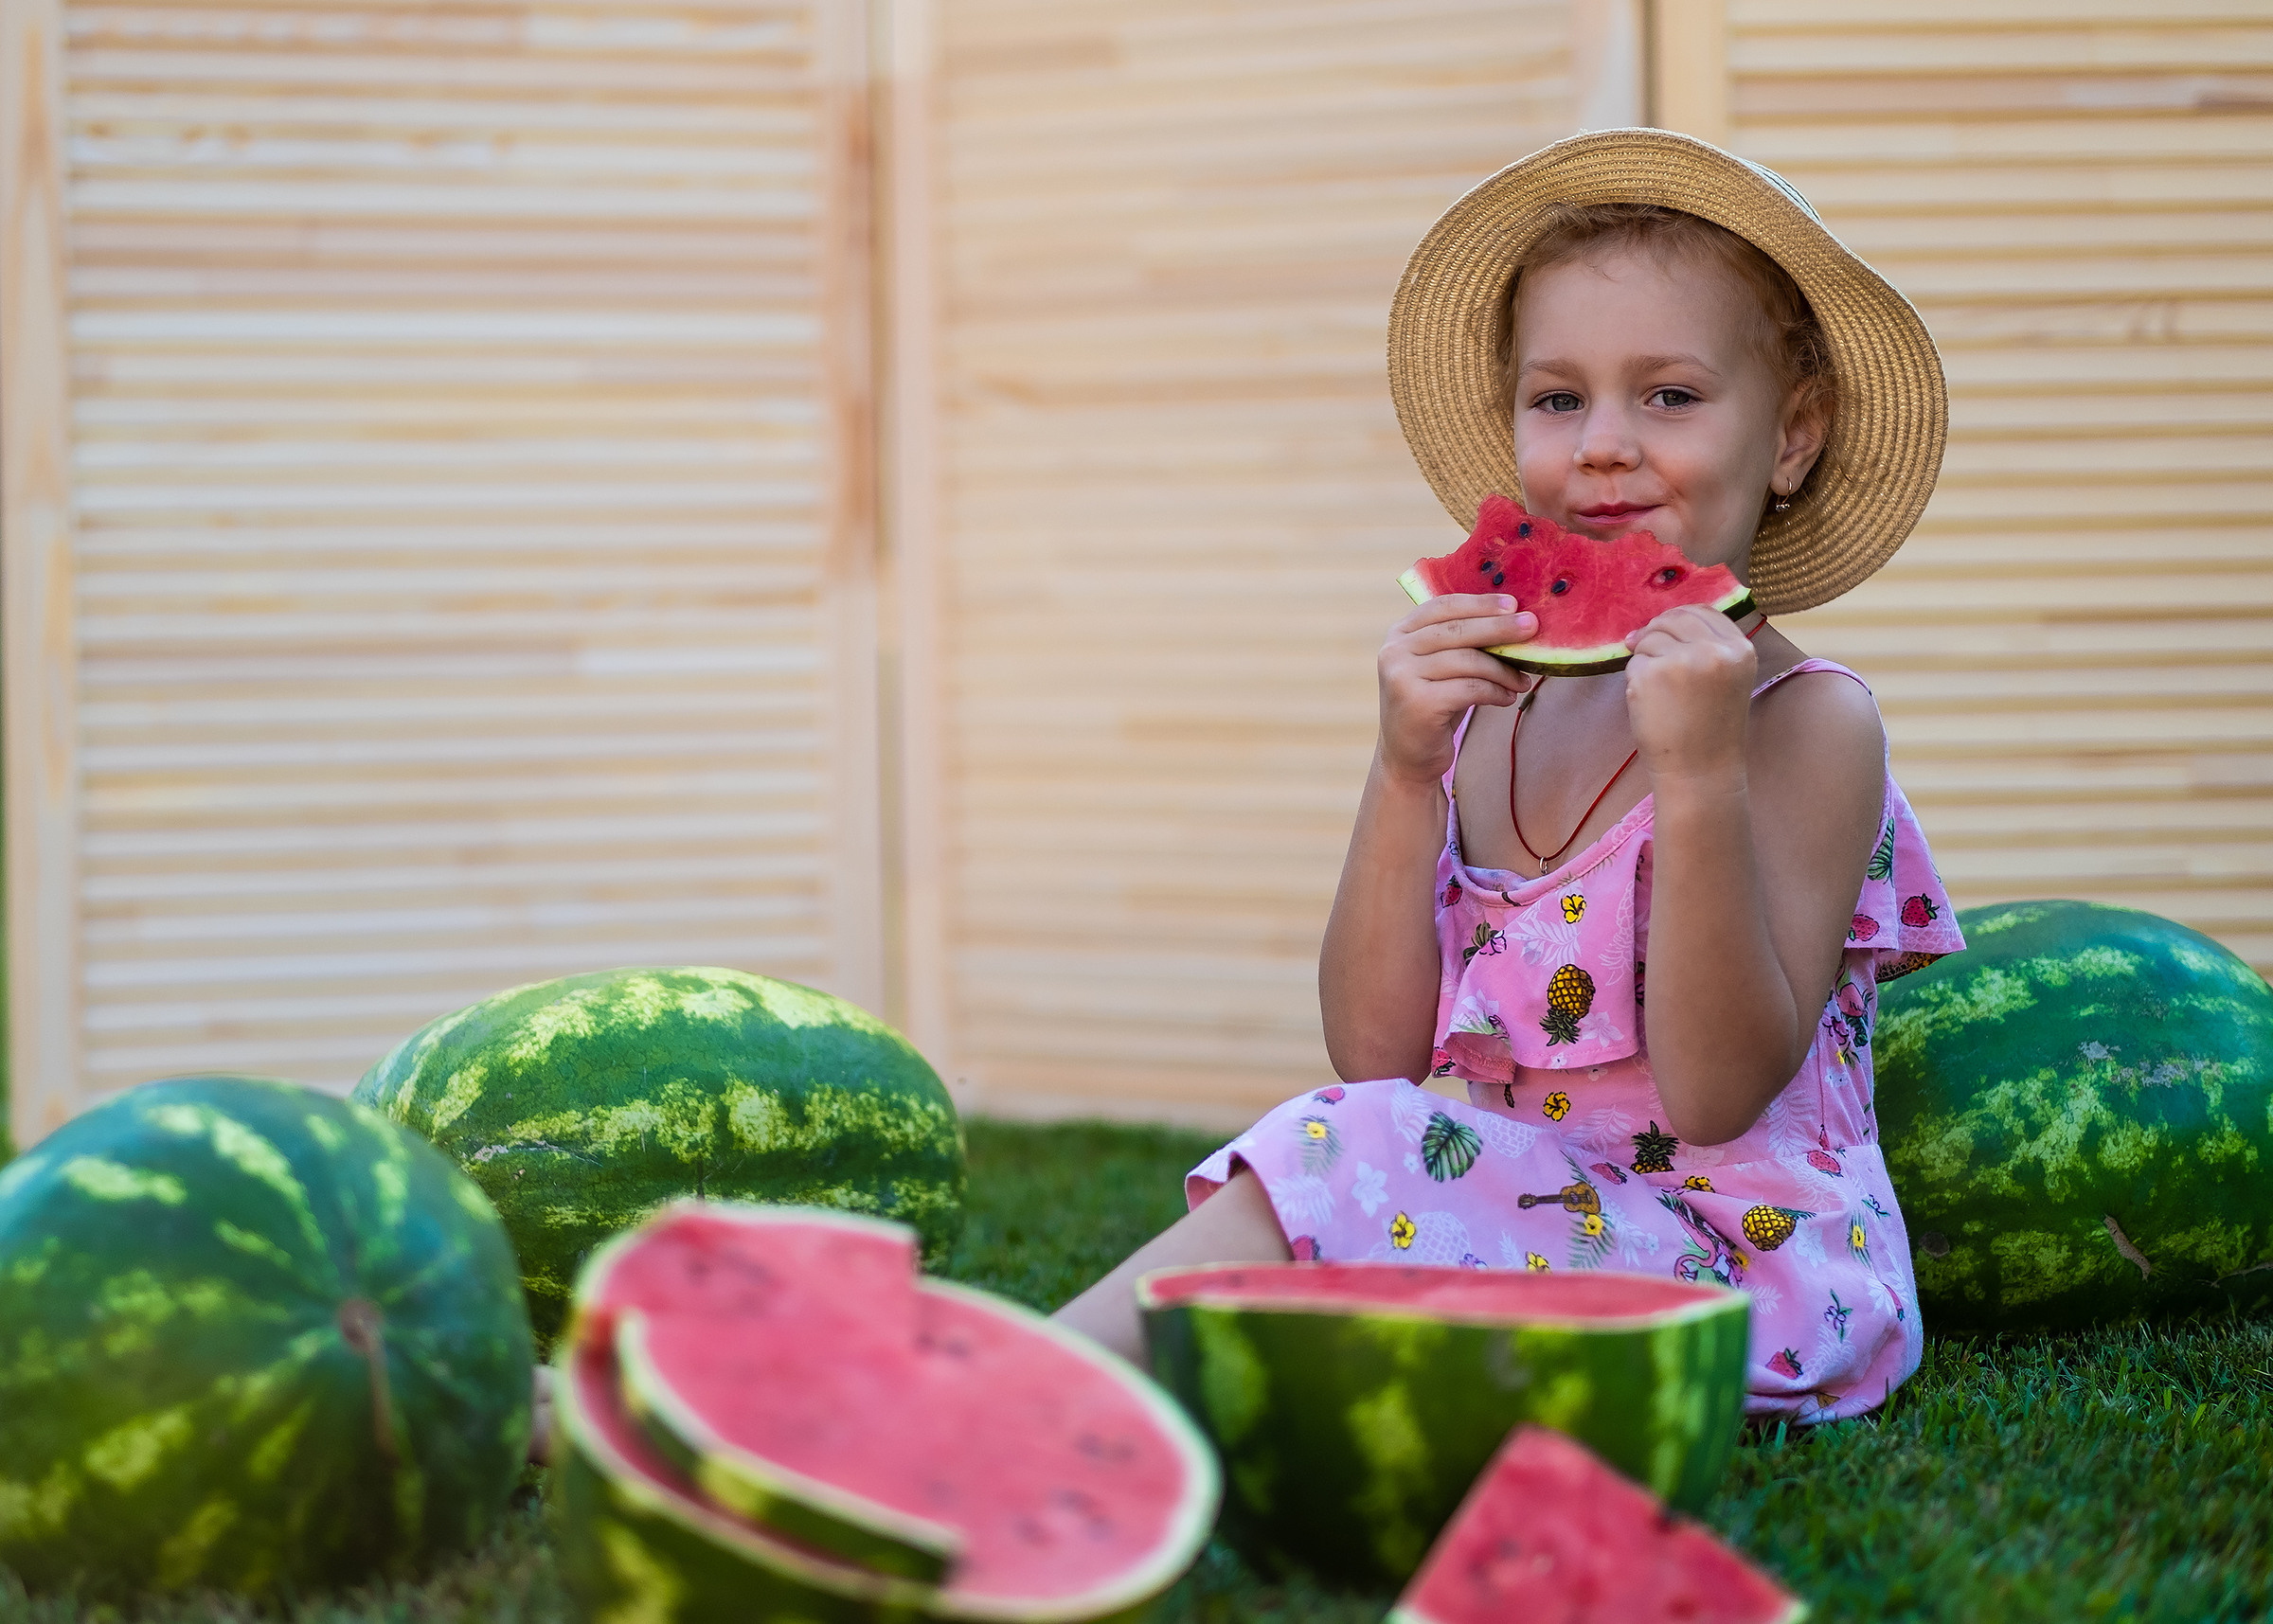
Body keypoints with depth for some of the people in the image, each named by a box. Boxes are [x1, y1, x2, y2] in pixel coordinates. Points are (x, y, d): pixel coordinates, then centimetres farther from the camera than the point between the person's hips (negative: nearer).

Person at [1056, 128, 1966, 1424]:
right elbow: (1376, 1056, 1)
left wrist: (1700, 773, -25)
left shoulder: (1808, 721, -7)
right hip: (1511, 1203, 6)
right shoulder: (1483, 712, 9)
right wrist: (1405, 774, -10)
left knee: (1356, 1165, -25)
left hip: (1739, 1257, -6)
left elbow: (1717, 1095, -16)